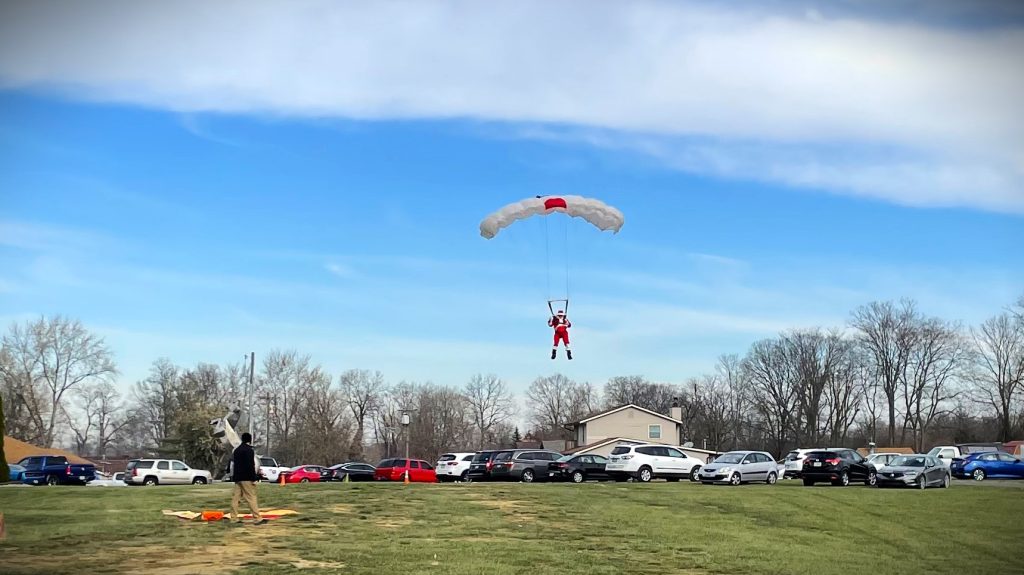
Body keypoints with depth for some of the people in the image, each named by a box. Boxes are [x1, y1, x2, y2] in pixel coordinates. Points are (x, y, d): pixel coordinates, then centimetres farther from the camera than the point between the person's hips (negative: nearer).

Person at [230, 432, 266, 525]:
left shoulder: (236, 450, 17)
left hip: (237, 478, 9)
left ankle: (234, 518, 9)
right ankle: (258, 518, -10)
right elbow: (250, 465, -18)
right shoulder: (249, 450, -11)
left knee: (236, 497, 9)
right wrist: (254, 478, -16)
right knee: (252, 498, -9)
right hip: (246, 478, -9)